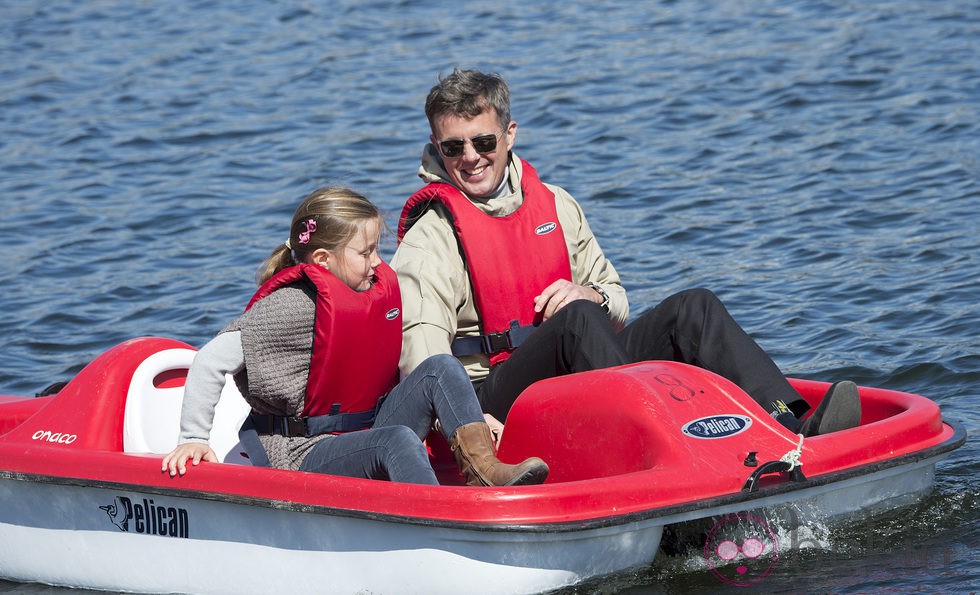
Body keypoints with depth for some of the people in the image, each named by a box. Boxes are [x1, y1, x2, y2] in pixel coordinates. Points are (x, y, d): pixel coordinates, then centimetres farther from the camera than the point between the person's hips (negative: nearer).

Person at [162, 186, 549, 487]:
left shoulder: (378, 288, 10)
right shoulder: (295, 307, -14)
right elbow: (211, 361, -16)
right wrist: (193, 439, -17)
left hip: (368, 434, 8)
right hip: (304, 456, -8)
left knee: (440, 369, -5)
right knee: (397, 440, -33)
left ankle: (484, 470, -22)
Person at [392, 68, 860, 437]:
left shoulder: (554, 205, 15)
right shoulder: (430, 238, -5)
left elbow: (617, 301, 21)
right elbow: (422, 354, -19)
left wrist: (592, 296, -5)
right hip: (493, 399, -6)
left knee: (693, 308, -11)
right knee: (576, 320, -34)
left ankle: (795, 432, -32)